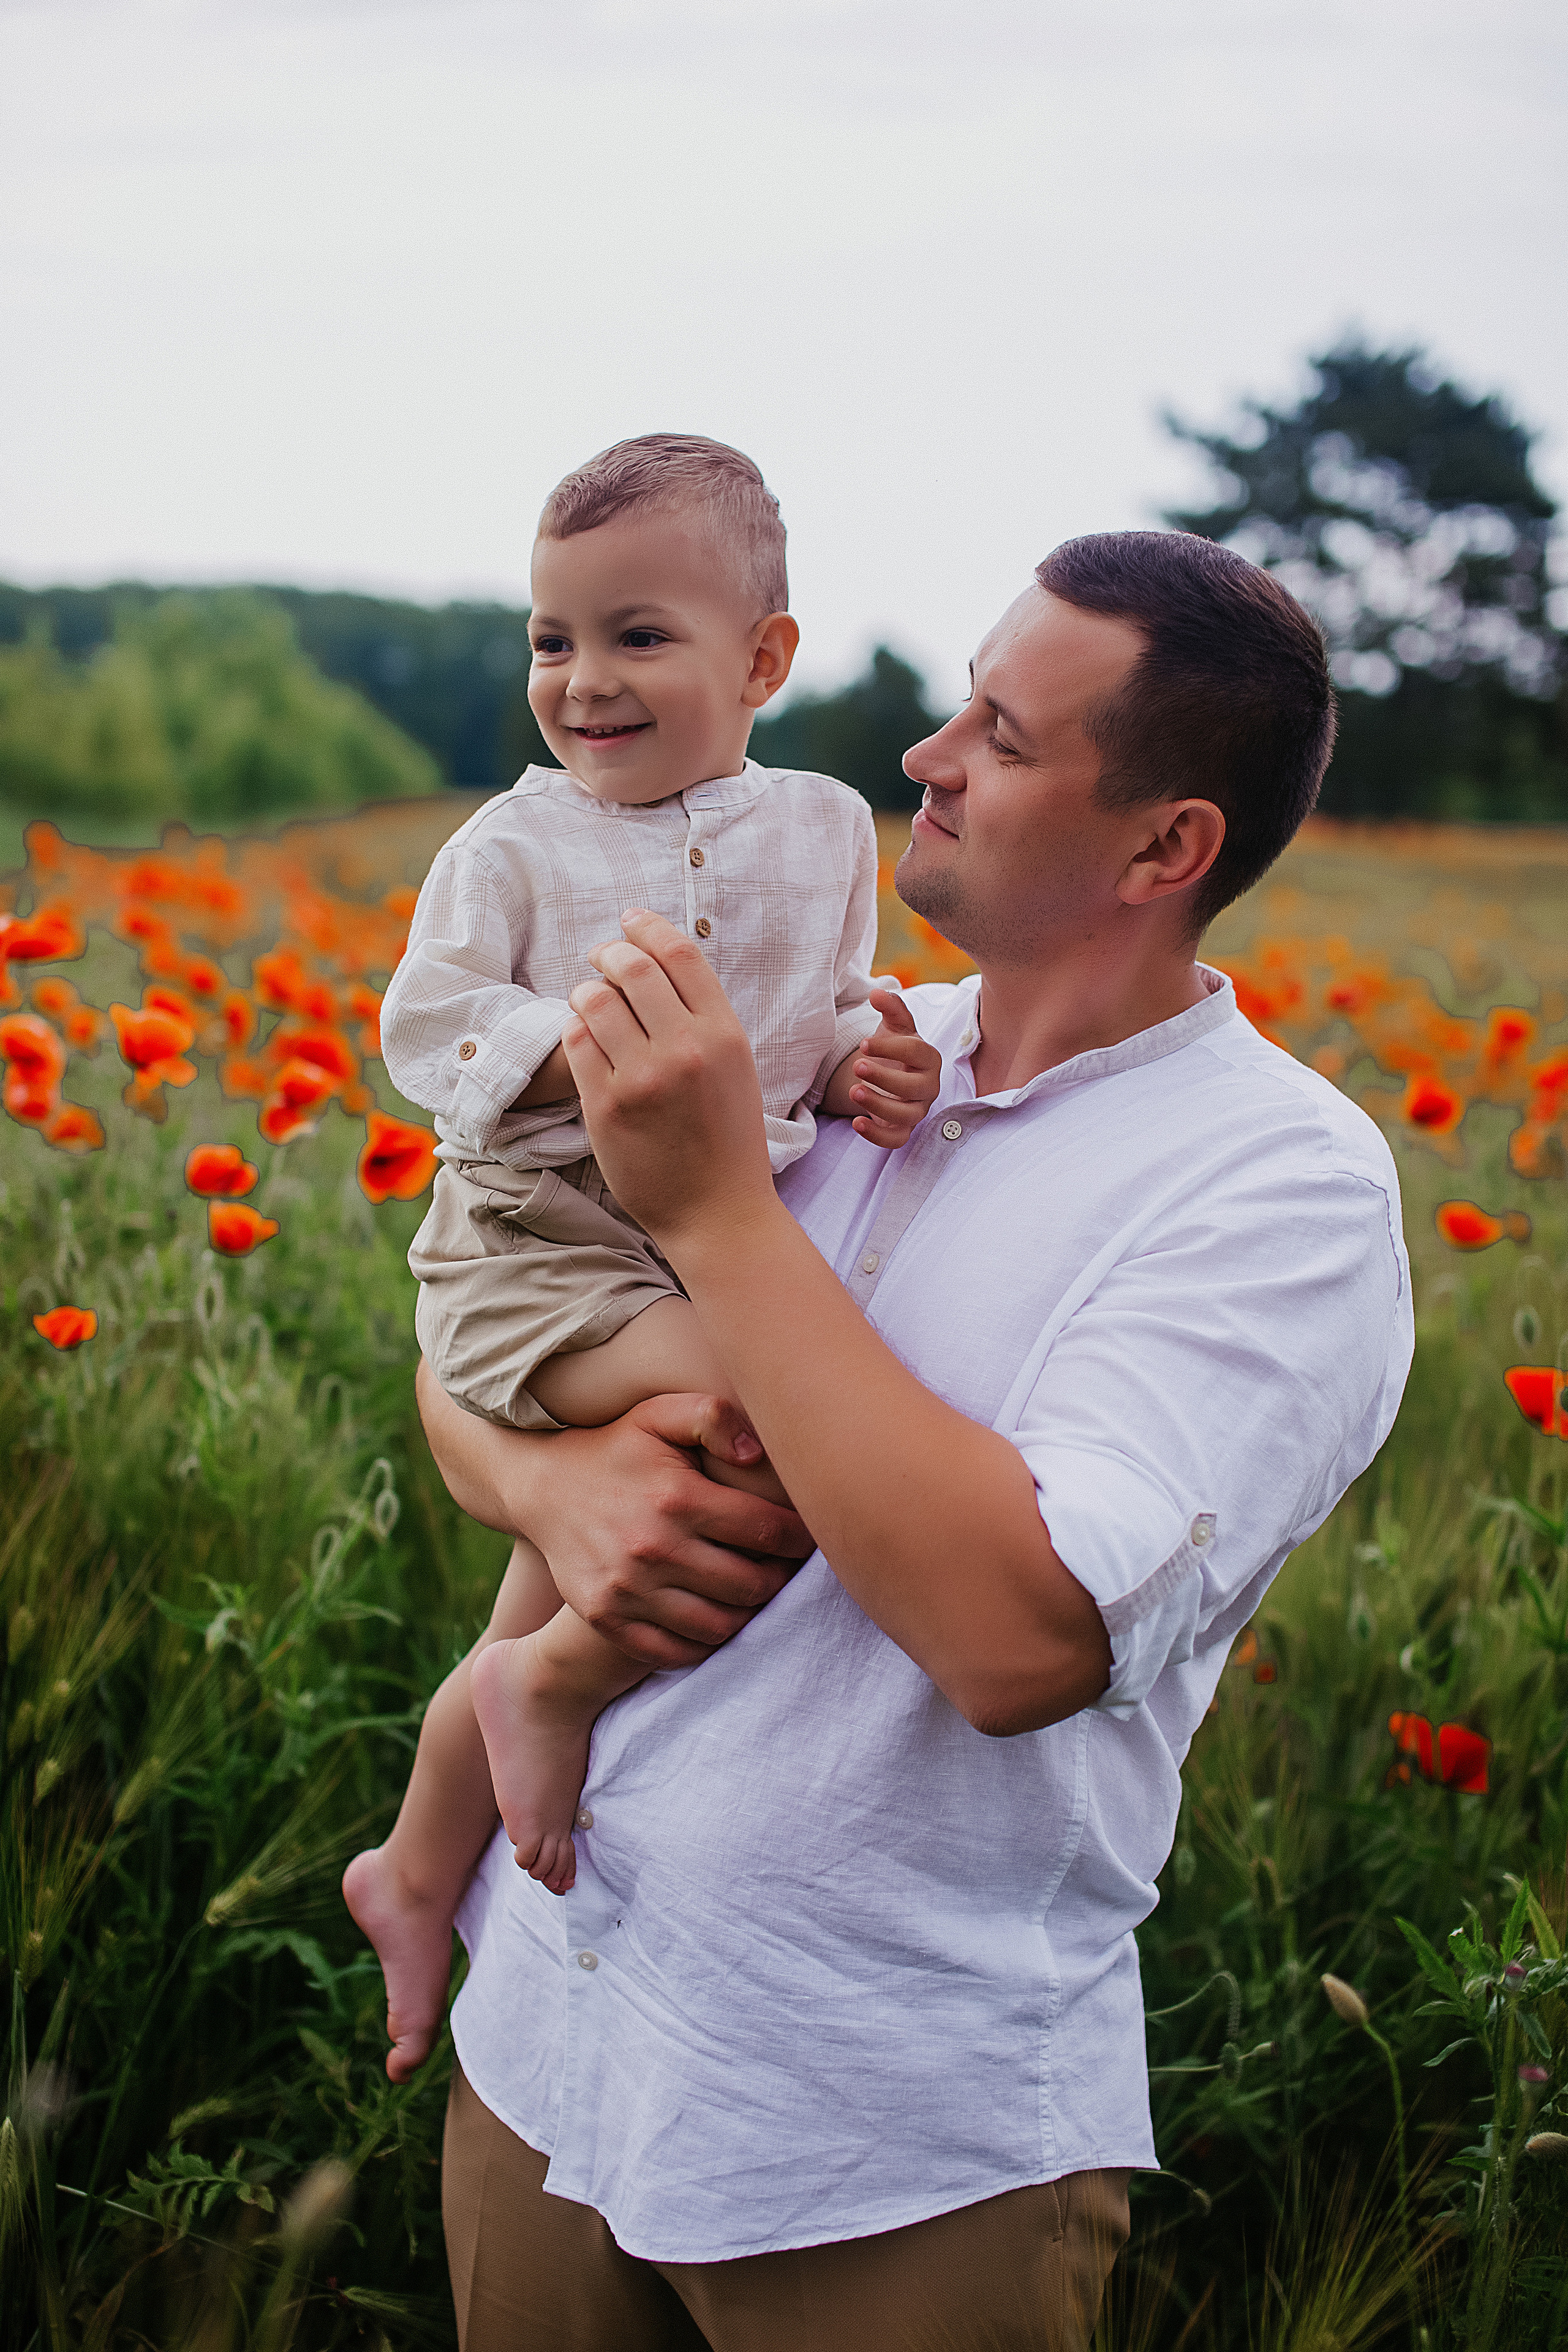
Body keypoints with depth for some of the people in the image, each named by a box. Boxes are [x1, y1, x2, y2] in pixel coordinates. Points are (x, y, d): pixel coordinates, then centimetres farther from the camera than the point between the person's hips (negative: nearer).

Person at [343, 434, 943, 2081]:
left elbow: (839, 1017, 16)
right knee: (774, 1428, -30)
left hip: (721, 1244, 5)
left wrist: (869, 1069, -7)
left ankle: (419, 1874, 30)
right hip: (540, 1236, -5)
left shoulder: (824, 832, 9)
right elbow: (426, 1026, -3)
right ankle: (559, 1686, -9)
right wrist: (586, 1050, -19)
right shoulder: (513, 846, -1)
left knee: (558, 1584, 12)